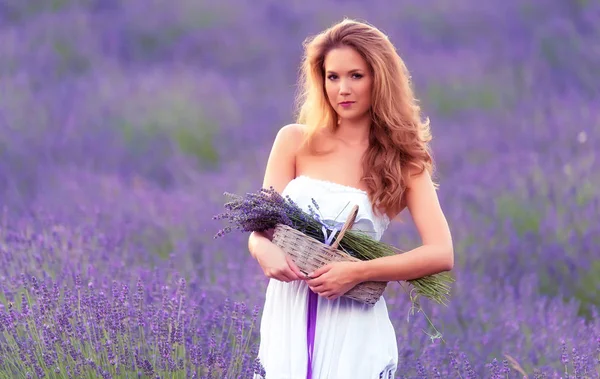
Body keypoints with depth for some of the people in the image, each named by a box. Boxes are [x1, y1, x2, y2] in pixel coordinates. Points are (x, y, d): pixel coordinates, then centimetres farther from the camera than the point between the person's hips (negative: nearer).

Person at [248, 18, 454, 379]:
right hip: (288, 320, 1)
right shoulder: (295, 142, 4)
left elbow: (441, 254, -9)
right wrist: (265, 250, -22)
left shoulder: (403, 161, 1)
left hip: (353, 334, -1)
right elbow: (260, 228, 3)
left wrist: (357, 273, -20)